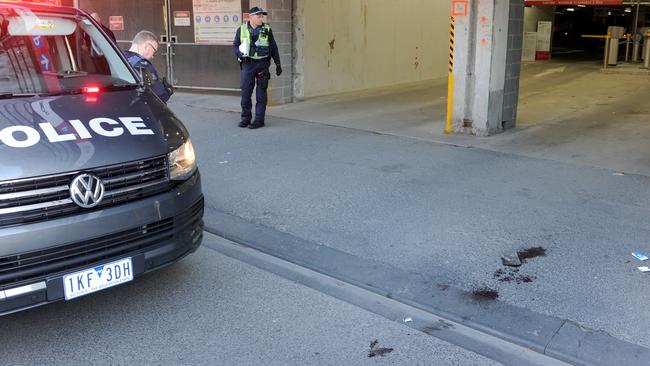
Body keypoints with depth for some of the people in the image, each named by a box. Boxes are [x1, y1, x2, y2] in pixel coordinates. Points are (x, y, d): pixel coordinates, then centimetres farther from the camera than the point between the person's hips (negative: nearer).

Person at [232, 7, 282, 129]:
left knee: (261, 93, 1)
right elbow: (235, 46, 9)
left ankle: (259, 120, 7)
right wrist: (240, 54, -12)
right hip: (247, 64, 1)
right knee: (245, 92, 0)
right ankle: (246, 118, 12)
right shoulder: (242, 29, 3)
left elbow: (273, 48, 7)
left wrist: (278, 64, 5)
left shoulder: (266, 29, 3)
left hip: (262, 64, -1)